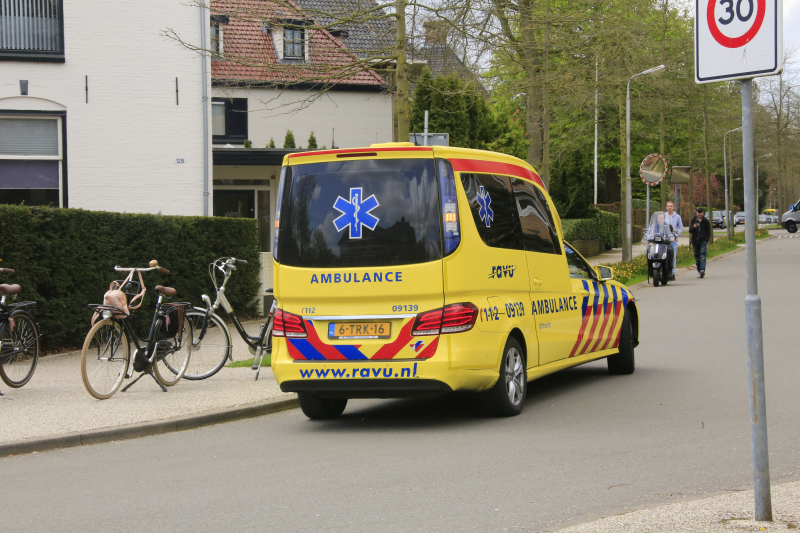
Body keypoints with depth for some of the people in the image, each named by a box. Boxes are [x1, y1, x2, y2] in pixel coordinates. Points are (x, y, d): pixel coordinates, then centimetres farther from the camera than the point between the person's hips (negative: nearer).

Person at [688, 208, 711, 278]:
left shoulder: (705, 221, 4)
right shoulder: (693, 220, 6)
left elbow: (708, 232, 9)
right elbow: (690, 231, -1)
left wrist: (706, 240, -4)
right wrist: (693, 227, -23)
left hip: (703, 241, -3)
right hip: (695, 241, 3)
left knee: (702, 256, -17)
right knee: (697, 256, 6)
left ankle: (702, 270, -31)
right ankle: (699, 271, 15)